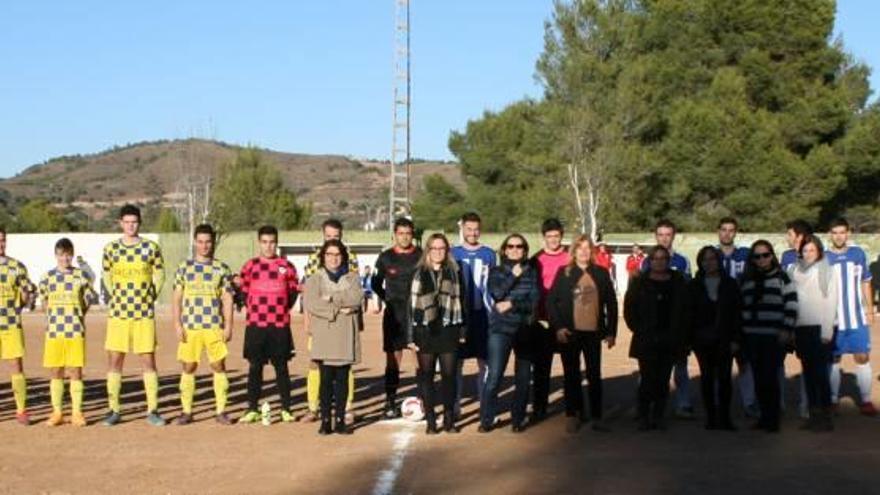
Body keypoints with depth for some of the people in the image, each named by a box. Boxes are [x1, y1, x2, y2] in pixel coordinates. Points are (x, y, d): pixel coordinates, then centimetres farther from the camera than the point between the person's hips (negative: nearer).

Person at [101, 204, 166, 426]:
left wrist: (150, 297, 4)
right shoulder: (110, 248, 4)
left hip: (144, 314, -1)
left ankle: (152, 410, 6)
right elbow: (106, 276, 16)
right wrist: (118, 298, 10)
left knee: (148, 361, -1)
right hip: (118, 313, 1)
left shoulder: (151, 247, 0)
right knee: (114, 361, 3)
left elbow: (159, 275, 8)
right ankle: (114, 410, 12)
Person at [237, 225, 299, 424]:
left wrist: (283, 309, 2)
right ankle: (252, 409, 11)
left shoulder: (287, 266, 3)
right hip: (255, 325, 0)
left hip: (280, 325, 0)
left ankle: (286, 409, 12)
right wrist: (253, 309, 4)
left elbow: (293, 292, 9)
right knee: (254, 366, 4)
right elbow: (243, 291, 10)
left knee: (281, 366, 5)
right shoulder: (250, 265, 4)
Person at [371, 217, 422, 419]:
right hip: (394, 314, 1)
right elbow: (376, 284, 16)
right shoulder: (385, 257, 7)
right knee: (393, 358, 1)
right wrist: (389, 300, 7)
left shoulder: (421, 256, 3)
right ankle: (390, 403, 6)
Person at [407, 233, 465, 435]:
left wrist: (462, 331, 4)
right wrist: (410, 336, -2)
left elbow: (460, 302, 8)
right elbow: (412, 304, 2)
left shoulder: (454, 272, 6)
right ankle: (430, 420, 12)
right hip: (425, 331, 0)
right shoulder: (419, 274, 4)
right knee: (426, 376, 4)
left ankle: (449, 419, 13)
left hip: (448, 330, 0)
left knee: (449, 376, 2)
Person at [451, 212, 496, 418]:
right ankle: (455, 406, 8)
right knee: (456, 362, 1)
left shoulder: (489, 254, 7)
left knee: (484, 362, 3)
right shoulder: (453, 254, 6)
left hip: (482, 315, 0)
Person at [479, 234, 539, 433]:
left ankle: (518, 419, 16)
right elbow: (496, 293, -10)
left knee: (523, 378, 4)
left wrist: (512, 304, -13)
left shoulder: (531, 272, 8)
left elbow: (533, 303, -2)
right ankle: (486, 419, 0)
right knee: (494, 376, -9)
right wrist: (513, 276, -9)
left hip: (525, 330, 2)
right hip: (500, 329, -1)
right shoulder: (496, 271, 8)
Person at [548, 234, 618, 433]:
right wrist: (558, 327, -11)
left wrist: (611, 331, 2)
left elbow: (611, 303, 6)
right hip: (570, 333, -1)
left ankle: (597, 417, 13)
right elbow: (551, 301, -2)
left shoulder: (601, 273, 4)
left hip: (593, 333, 1)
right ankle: (572, 416, 17)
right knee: (572, 376, 8)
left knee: (595, 376, 5)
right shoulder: (564, 273, -1)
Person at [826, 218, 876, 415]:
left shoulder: (858, 253, 4)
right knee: (834, 359, 7)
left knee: (863, 358, 0)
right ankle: (832, 399, 16)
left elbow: (865, 282, 12)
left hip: (857, 317, 1)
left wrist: (870, 309, 9)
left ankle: (866, 400, 8)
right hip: (833, 319, -1)